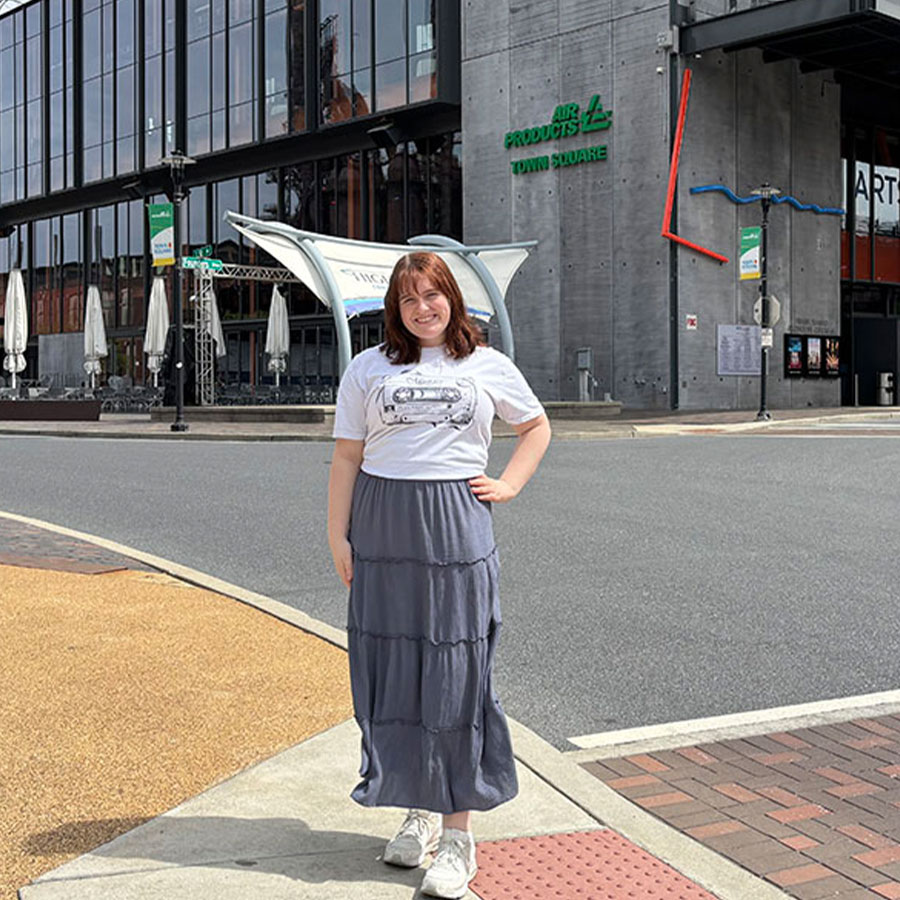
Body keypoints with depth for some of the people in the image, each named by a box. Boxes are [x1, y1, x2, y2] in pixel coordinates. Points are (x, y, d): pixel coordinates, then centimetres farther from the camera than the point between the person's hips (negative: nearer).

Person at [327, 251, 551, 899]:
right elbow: (346, 458, 7)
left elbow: (537, 426, 22)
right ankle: (419, 811, 22)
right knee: (392, 670, 5)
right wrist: (339, 536, 0)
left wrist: (510, 485, 8)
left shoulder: (488, 366, 9)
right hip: (384, 528, 1)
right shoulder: (369, 369, 8)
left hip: (458, 530, -1)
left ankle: (457, 832, 4)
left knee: (456, 674, -2)